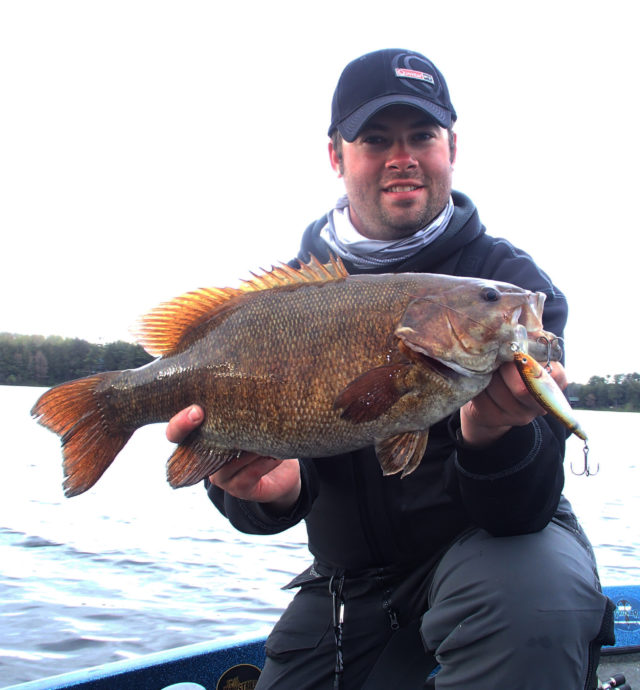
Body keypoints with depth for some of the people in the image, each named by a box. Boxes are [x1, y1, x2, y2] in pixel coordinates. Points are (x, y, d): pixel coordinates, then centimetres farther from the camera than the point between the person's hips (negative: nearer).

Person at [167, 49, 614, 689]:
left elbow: (522, 509, -20)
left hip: (493, 539, -3)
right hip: (350, 576, 4)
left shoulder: (511, 281, -12)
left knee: (536, 594, -33)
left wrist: (495, 440, -43)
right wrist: (274, 489, -33)